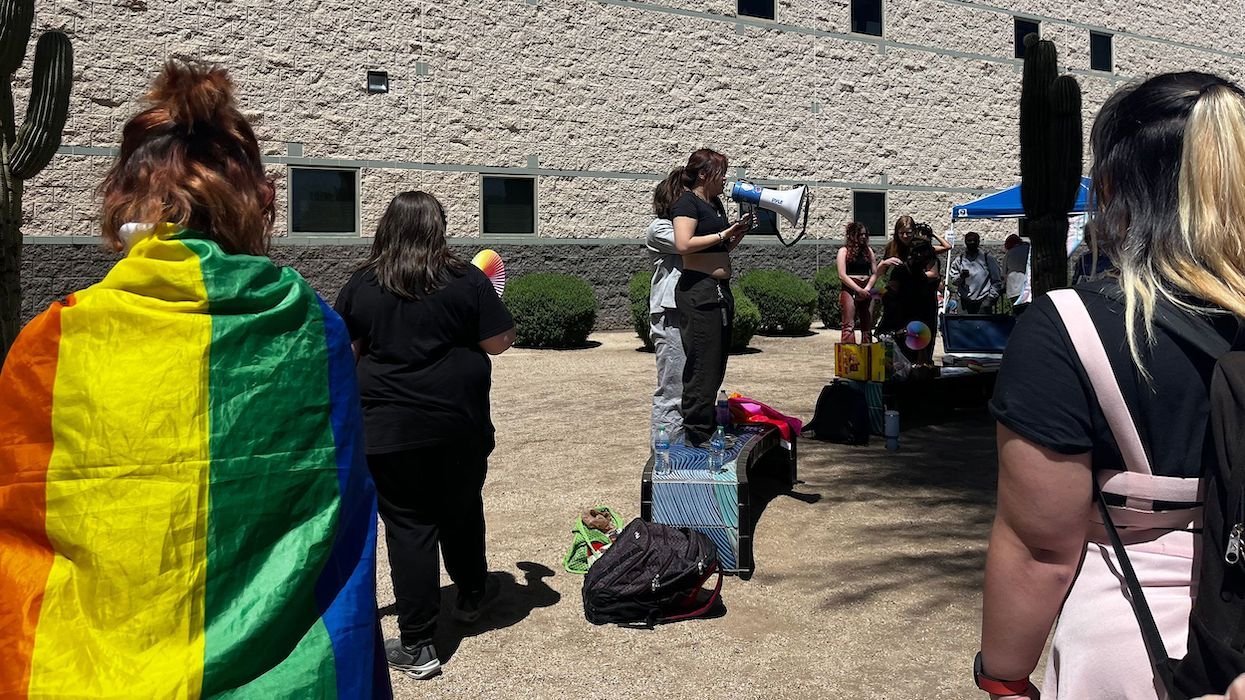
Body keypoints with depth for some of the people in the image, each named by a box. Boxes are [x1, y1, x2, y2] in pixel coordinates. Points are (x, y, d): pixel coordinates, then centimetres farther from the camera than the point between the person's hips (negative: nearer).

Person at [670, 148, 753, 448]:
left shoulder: (716, 203, 20)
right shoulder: (687, 202, -7)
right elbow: (683, 244, -23)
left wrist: (738, 232, 12)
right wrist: (722, 234, -15)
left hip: (721, 289, 10)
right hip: (698, 290, -10)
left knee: (717, 365, 12)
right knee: (702, 365, -9)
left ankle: (707, 425, 19)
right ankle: (696, 432, -3)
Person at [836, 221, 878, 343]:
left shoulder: (868, 250, 14)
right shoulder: (844, 251, 1)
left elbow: (874, 273, 9)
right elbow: (842, 275, -7)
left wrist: (867, 289, -8)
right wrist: (859, 290, -12)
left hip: (866, 291, 5)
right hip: (849, 290, -5)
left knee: (867, 326, 6)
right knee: (849, 325, -12)